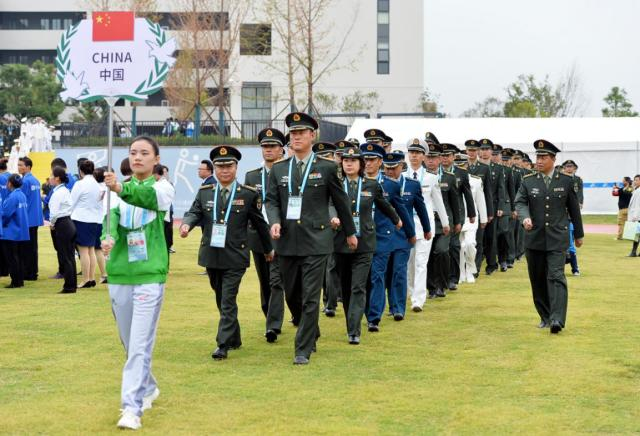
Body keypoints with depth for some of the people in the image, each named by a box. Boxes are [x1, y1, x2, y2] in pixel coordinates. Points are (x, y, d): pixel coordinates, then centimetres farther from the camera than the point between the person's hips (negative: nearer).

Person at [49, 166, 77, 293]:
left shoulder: (58, 193, -15)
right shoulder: (66, 191, 12)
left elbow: (54, 212, -21)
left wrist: (52, 224, -3)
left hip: (61, 225, -9)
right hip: (69, 223, 9)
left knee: (64, 258, -2)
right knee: (70, 257, 12)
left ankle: (69, 287, 1)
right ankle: (72, 285, 16)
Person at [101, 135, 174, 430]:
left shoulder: (163, 189, -1)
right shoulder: (117, 189, 9)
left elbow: (147, 196, -25)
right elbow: (112, 215, -10)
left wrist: (121, 189, -45)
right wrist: (108, 237, -32)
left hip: (150, 275, -4)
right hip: (118, 273, 4)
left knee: (141, 344, -11)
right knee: (129, 343, 15)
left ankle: (132, 407, -13)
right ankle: (148, 388, 36)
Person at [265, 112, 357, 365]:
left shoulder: (326, 168, 0)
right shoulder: (279, 169, 9)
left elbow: (341, 201, 9)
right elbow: (271, 200, 8)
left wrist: (350, 232, 17)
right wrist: (275, 222, -13)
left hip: (315, 242, -4)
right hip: (287, 242, 4)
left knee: (310, 298, -7)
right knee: (292, 295, 14)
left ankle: (303, 350, -1)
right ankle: (312, 333, 37)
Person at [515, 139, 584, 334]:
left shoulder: (566, 181, 1)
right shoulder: (528, 181, 3)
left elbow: (574, 208, 9)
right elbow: (520, 202, -6)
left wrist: (579, 234, 14)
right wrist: (525, 217, -28)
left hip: (557, 239, -2)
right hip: (534, 238, 3)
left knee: (556, 276, -14)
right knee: (538, 280, 9)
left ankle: (557, 319, -20)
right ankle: (545, 317, 22)